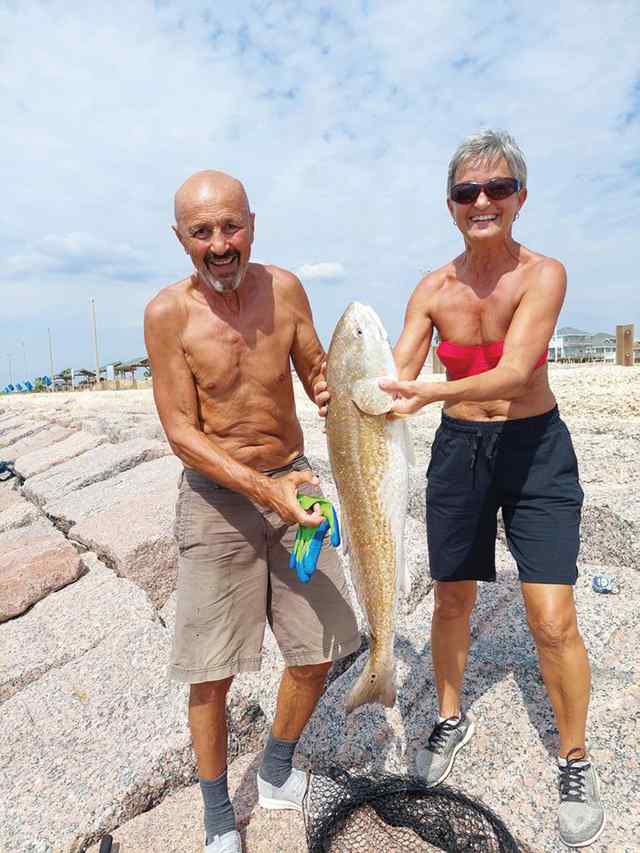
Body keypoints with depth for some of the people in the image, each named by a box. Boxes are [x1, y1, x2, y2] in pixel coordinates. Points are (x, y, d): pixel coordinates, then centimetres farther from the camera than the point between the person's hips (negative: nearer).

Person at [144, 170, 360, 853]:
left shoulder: (284, 288, -2)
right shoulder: (168, 312, -11)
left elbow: (320, 379, 9)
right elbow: (181, 434, -13)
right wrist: (261, 490, -25)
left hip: (291, 482, 4)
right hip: (216, 497, -3)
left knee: (316, 653, 9)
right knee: (211, 673, 4)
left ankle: (277, 772, 40)